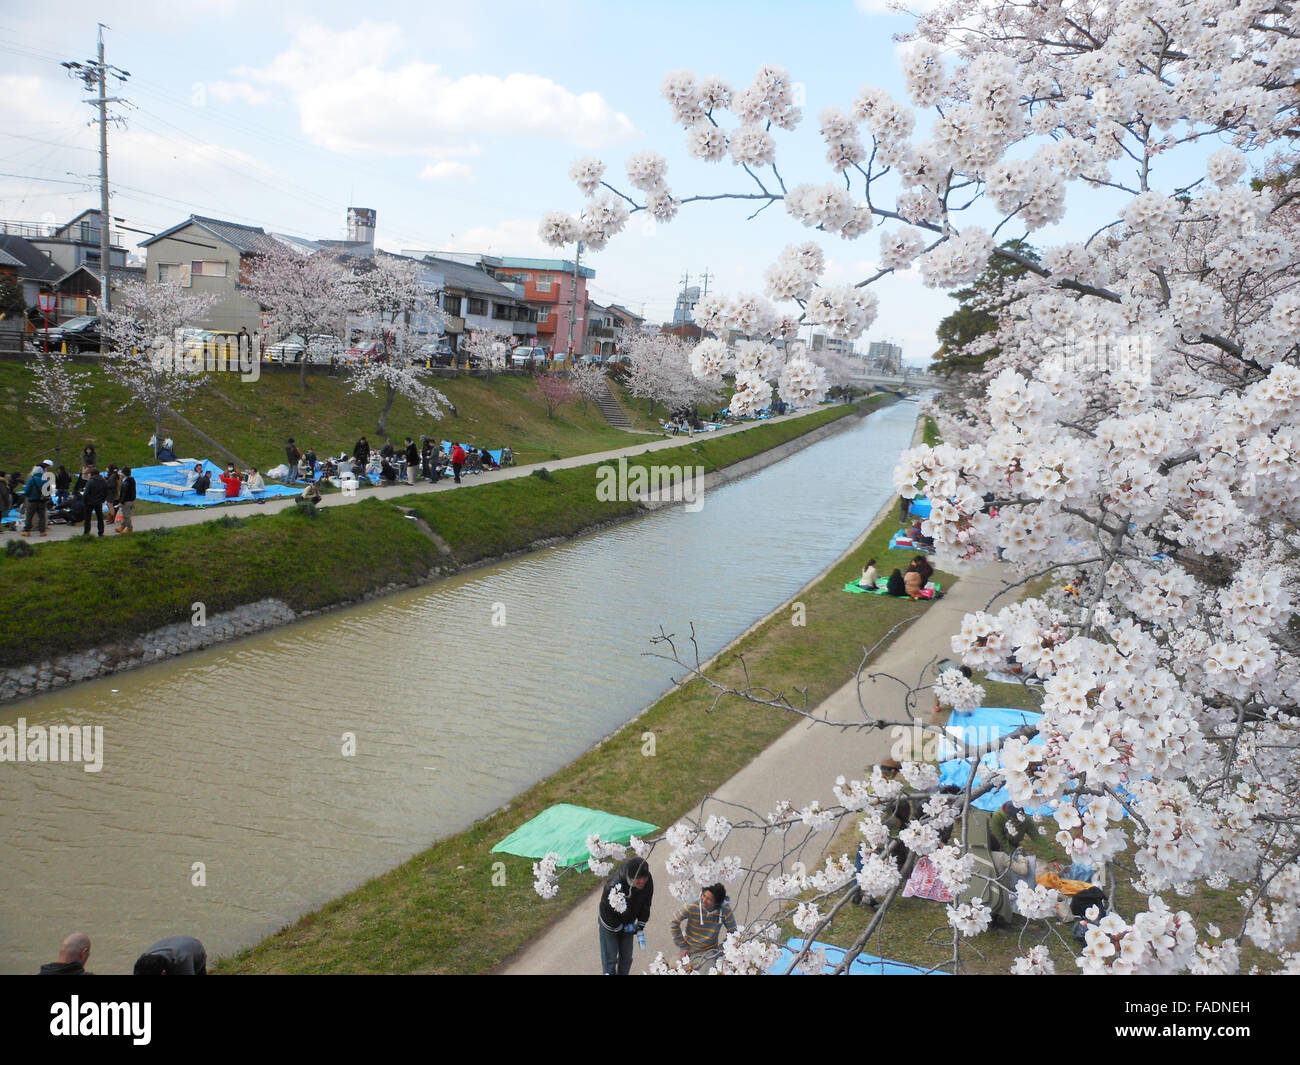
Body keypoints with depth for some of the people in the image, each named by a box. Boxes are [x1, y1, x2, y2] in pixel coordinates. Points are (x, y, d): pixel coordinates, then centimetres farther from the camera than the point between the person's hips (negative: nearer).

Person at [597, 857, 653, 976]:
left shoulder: (648, 881, -24)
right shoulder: (615, 886, -40)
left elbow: (646, 904, -4)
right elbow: (605, 911, -25)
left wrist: (641, 924, -9)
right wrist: (622, 929, -17)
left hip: (628, 922, 5)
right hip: (610, 922, -4)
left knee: (626, 957, 16)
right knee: (610, 957, 5)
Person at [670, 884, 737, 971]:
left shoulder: (725, 910, -24)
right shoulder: (692, 907, -26)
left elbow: (732, 932, -8)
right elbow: (674, 923, -13)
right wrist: (683, 947, -8)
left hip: (710, 951, 0)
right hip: (690, 950, 0)